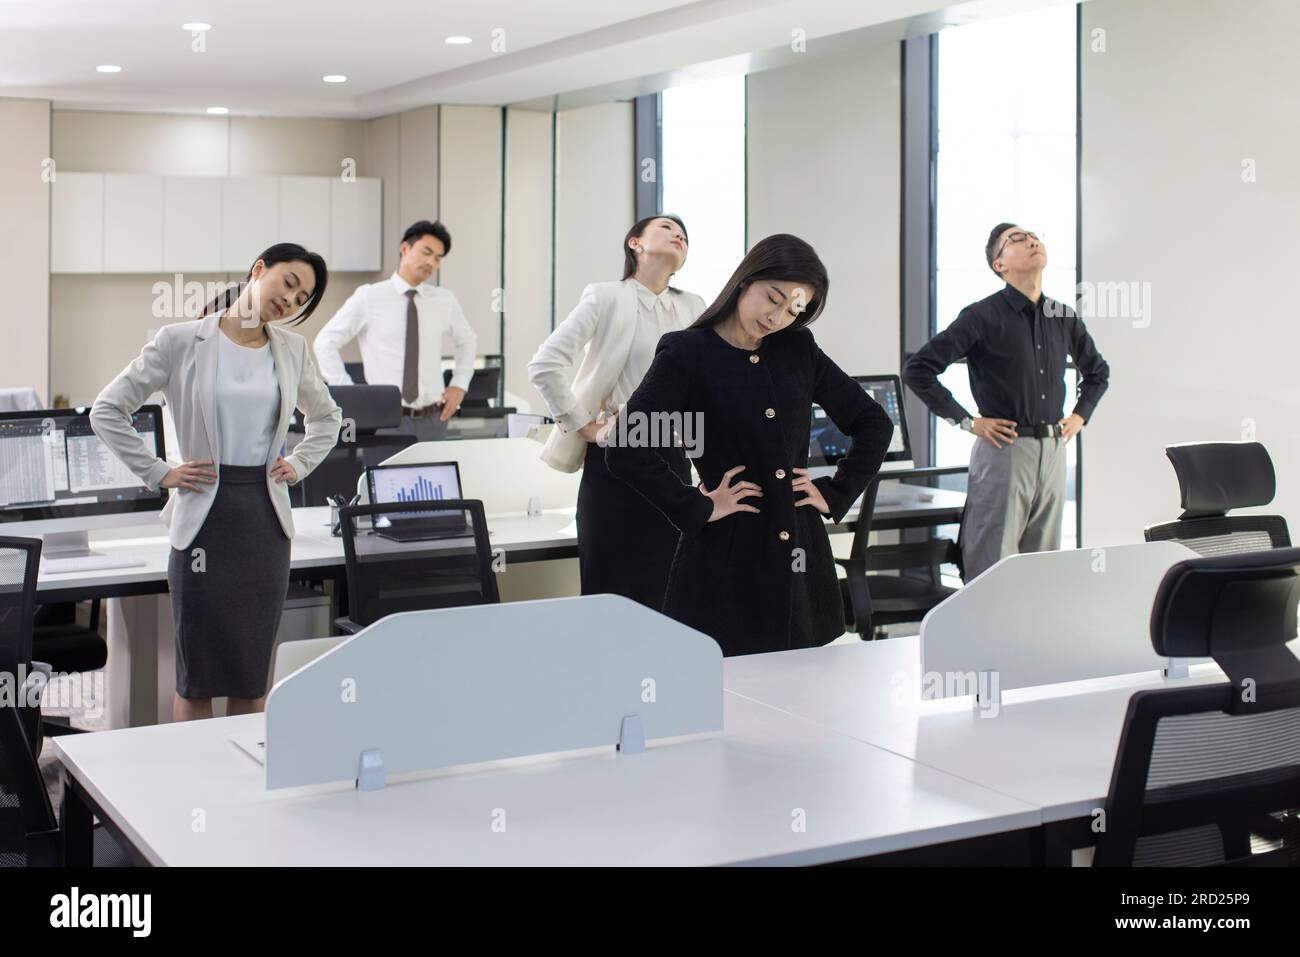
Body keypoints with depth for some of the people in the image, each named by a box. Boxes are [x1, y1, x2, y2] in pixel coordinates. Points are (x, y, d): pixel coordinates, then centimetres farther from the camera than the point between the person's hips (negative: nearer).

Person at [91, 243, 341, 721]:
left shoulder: (292, 349, 7)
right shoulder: (181, 341, -5)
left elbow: (326, 416, 24)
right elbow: (106, 410, -2)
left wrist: (299, 465, 10)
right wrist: (159, 472, -5)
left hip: (267, 515, 4)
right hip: (205, 513, -4)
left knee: (254, 668, 9)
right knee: (198, 670, 2)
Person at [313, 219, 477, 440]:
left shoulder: (445, 300, 7)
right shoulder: (369, 297, -4)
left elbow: (467, 341, 24)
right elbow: (325, 343, 0)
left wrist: (459, 385, 11)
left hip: (433, 421, 3)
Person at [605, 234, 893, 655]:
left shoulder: (799, 350, 9)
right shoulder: (687, 353, -6)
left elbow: (874, 423, 17)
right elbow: (626, 451, -17)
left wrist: (835, 494, 7)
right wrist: (697, 508, -13)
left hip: (800, 560, 5)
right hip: (726, 563, -5)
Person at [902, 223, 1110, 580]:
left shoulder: (1063, 318, 11)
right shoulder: (983, 317, -7)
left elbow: (1098, 371, 30)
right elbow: (917, 369, -11)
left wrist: (1080, 416, 15)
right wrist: (967, 421, -10)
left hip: (1053, 452, 6)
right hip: (1004, 450, -6)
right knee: (992, 568, -5)